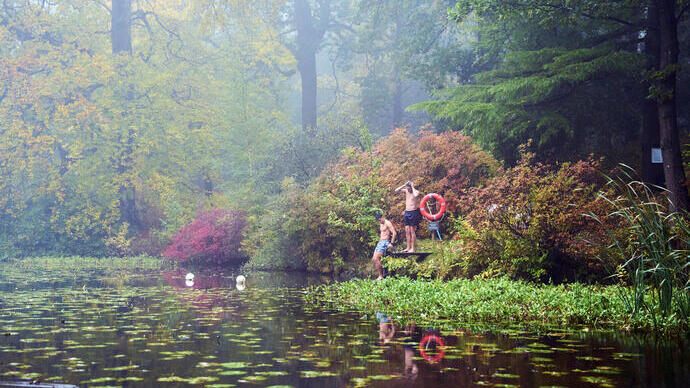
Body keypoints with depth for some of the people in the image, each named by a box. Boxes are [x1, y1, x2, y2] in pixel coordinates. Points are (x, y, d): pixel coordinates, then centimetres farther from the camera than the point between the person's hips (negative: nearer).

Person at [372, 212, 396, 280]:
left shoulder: (387, 223, -10)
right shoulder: (381, 224, 19)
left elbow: (394, 233, -17)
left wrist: (391, 243, -20)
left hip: (385, 242, -10)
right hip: (380, 242, 10)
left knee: (376, 258, -20)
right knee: (373, 259, 4)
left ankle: (381, 276, -17)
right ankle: (380, 274, 6)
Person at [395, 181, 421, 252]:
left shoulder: (416, 192, -7)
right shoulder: (406, 191, 8)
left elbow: (416, 195, -32)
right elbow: (396, 190, 1)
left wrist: (413, 187, -19)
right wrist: (404, 185, -6)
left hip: (413, 213, -6)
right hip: (406, 212, 6)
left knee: (412, 231, -5)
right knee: (407, 231, 6)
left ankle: (412, 248, -3)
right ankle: (408, 248, 10)